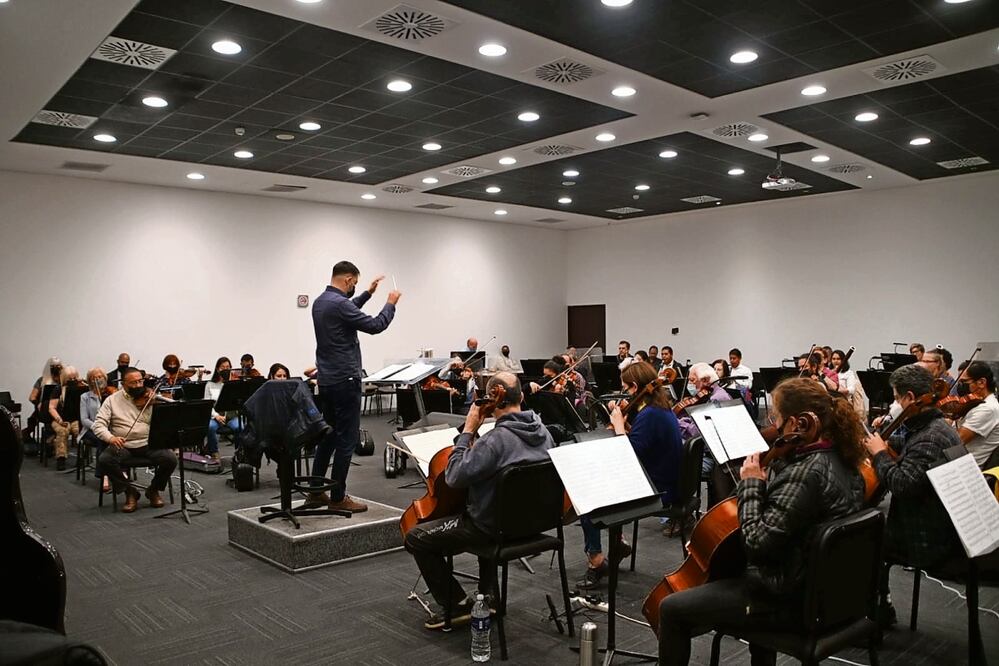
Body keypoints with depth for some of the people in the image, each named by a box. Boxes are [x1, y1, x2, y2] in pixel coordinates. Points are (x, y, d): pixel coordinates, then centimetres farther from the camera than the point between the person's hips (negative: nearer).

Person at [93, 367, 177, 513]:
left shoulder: (151, 398, 5)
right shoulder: (112, 400, 6)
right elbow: (98, 425, -2)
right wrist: (110, 438, -23)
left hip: (148, 444, 0)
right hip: (123, 446, 0)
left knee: (170, 459, -25)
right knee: (104, 460, -29)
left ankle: (153, 490, 5)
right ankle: (130, 492, -6)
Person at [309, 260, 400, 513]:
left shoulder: (320, 302, 12)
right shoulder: (339, 303, -18)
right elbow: (375, 326, -15)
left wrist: (367, 294, 30)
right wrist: (391, 303, 1)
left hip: (326, 380, 10)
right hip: (345, 381, -10)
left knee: (328, 435, 16)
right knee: (346, 439, -2)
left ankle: (315, 492, 21)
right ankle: (338, 497, 4)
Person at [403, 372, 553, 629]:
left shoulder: (496, 439, -28)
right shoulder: (543, 432, -2)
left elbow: (454, 477, -25)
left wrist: (467, 431, -18)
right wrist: (476, 444, 12)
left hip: (493, 526, -8)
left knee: (415, 538, 5)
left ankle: (456, 605, 11)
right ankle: (488, 595, 37)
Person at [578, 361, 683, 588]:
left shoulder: (649, 415, -22)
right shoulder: (662, 409, 8)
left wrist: (618, 425, -16)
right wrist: (621, 419, 3)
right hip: (661, 484, 10)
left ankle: (596, 558, -2)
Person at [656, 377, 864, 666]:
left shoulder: (806, 473, -28)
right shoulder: (838, 459, 1)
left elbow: (757, 541, -27)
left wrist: (751, 485, -17)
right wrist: (766, 477, -1)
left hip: (787, 600, -10)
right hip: (819, 585, 10)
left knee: (672, 609, -1)